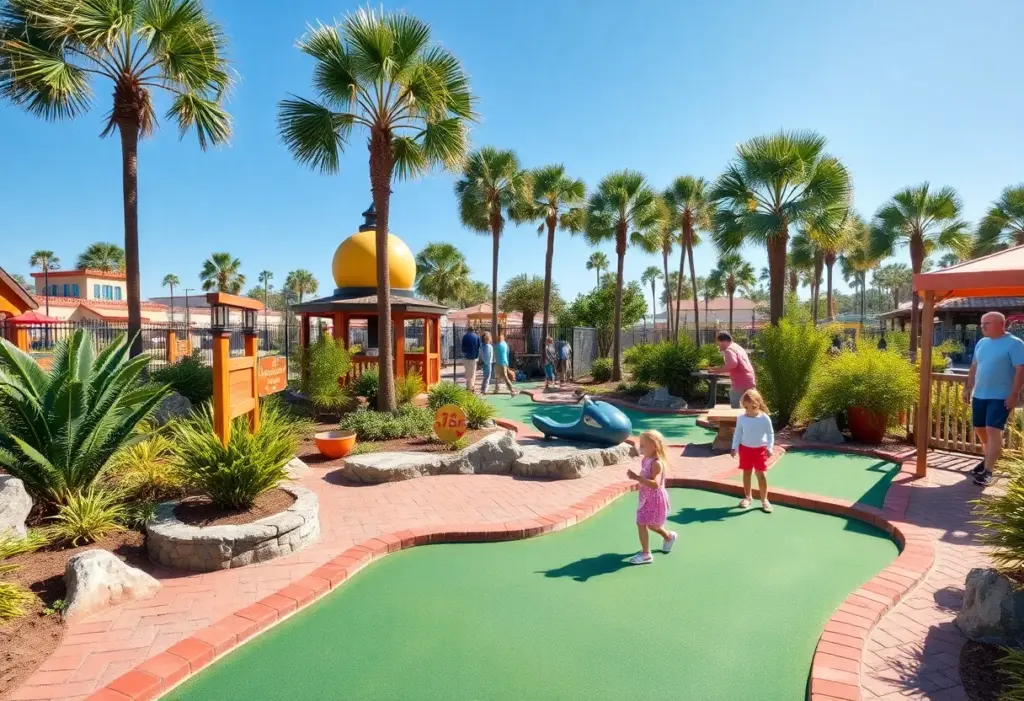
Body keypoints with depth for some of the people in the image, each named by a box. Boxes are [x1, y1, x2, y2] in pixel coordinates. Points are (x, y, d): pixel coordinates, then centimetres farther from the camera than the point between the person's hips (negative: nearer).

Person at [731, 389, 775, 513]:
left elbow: (770, 434, -2)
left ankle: (764, 500, 12)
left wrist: (770, 448, -10)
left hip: (760, 449, -2)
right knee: (746, 473, 11)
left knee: (760, 474, 0)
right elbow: (738, 433, 2)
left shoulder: (765, 418, -10)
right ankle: (747, 497, 26)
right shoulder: (741, 418, -5)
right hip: (745, 448, 2)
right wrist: (734, 448, -2)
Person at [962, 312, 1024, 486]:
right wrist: (968, 388, 14)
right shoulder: (982, 343, 11)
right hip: (979, 395, 7)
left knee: (993, 430, -11)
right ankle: (989, 459, 34)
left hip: (1000, 397, -7)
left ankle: (988, 471, -9)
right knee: (980, 429, 14)